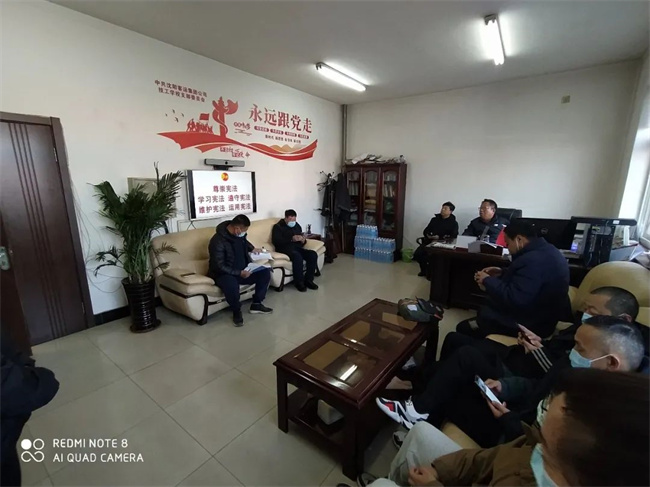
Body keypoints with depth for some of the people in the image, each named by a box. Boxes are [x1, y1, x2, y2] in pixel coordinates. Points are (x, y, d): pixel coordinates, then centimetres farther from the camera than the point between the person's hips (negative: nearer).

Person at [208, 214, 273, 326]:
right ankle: (236, 311, -10)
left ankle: (256, 304, 5)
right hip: (224, 274, -7)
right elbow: (219, 267, -26)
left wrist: (252, 248, 7)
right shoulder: (218, 241, -25)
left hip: (243, 270, 8)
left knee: (265, 272, -8)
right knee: (231, 285, -40)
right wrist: (239, 273, -28)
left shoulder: (239, 234, -2)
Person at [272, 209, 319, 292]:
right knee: (297, 256, -36)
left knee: (313, 254, -20)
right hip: (285, 248, -6)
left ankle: (308, 280, -12)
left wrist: (303, 240, -5)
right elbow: (276, 241, -13)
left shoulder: (297, 226, 19)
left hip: (297, 247, 6)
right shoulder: (278, 226, 2)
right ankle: (299, 282, -21)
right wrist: (291, 239, -21)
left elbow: (301, 243, 21)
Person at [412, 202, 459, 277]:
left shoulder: (454, 223, 5)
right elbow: (425, 231, 18)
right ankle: (424, 269, 8)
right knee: (417, 254, -20)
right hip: (429, 242, 4)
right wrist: (428, 235, -5)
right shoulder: (434, 219, 17)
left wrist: (439, 238, -17)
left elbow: (453, 237, -8)